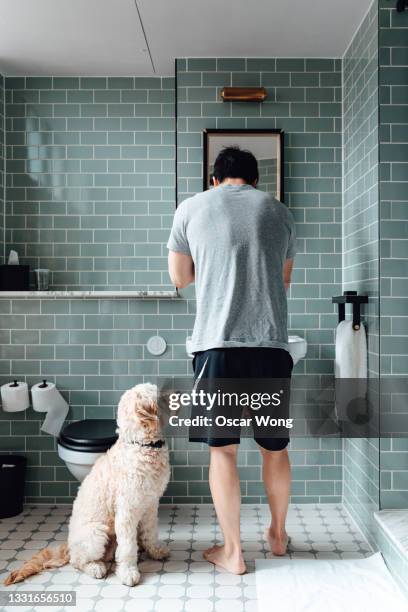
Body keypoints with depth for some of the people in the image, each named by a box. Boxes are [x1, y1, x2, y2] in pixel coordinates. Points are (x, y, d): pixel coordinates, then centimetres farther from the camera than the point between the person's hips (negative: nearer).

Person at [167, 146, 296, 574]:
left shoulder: (191, 208, 7)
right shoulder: (279, 211, 13)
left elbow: (179, 278, 14)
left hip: (217, 344, -2)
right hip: (271, 344, 3)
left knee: (222, 449, 9)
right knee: (275, 446, 17)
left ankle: (232, 551, 20)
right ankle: (278, 535, 36)